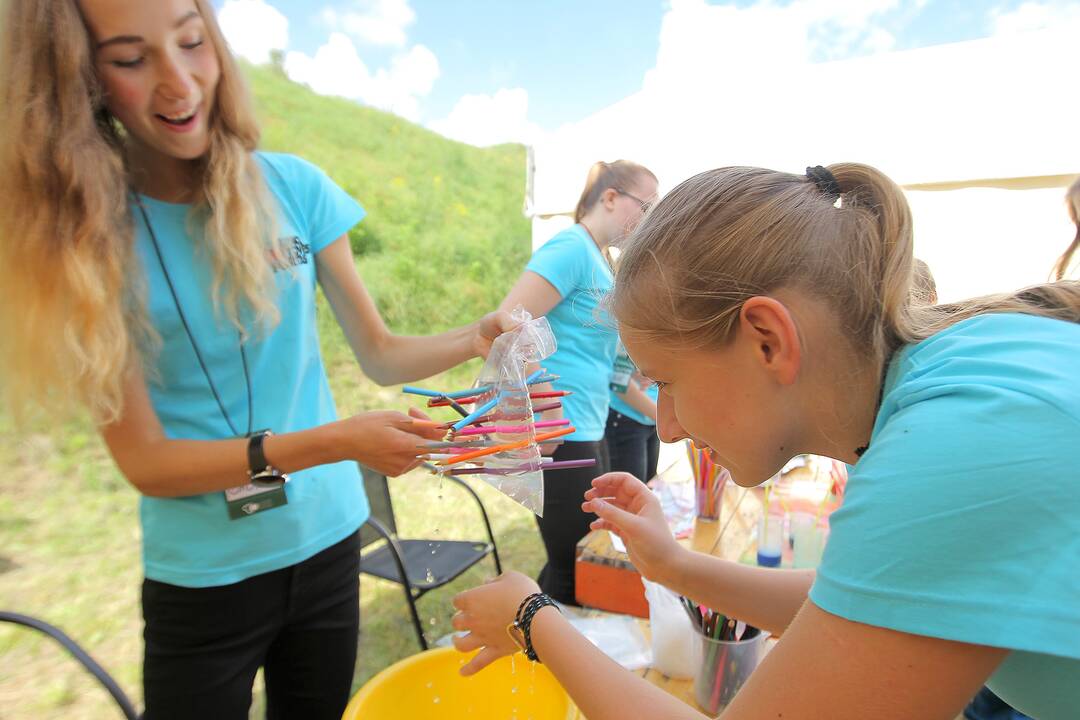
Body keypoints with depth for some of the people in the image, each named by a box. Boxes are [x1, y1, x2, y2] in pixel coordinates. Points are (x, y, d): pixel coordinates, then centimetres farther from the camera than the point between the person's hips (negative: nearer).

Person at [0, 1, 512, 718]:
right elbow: (144, 460, -15)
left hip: (327, 541, 2)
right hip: (200, 576, -1)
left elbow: (379, 353, -2)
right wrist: (332, 442, -28)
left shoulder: (292, 187, -7)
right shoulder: (84, 234, -10)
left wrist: (478, 336, -21)